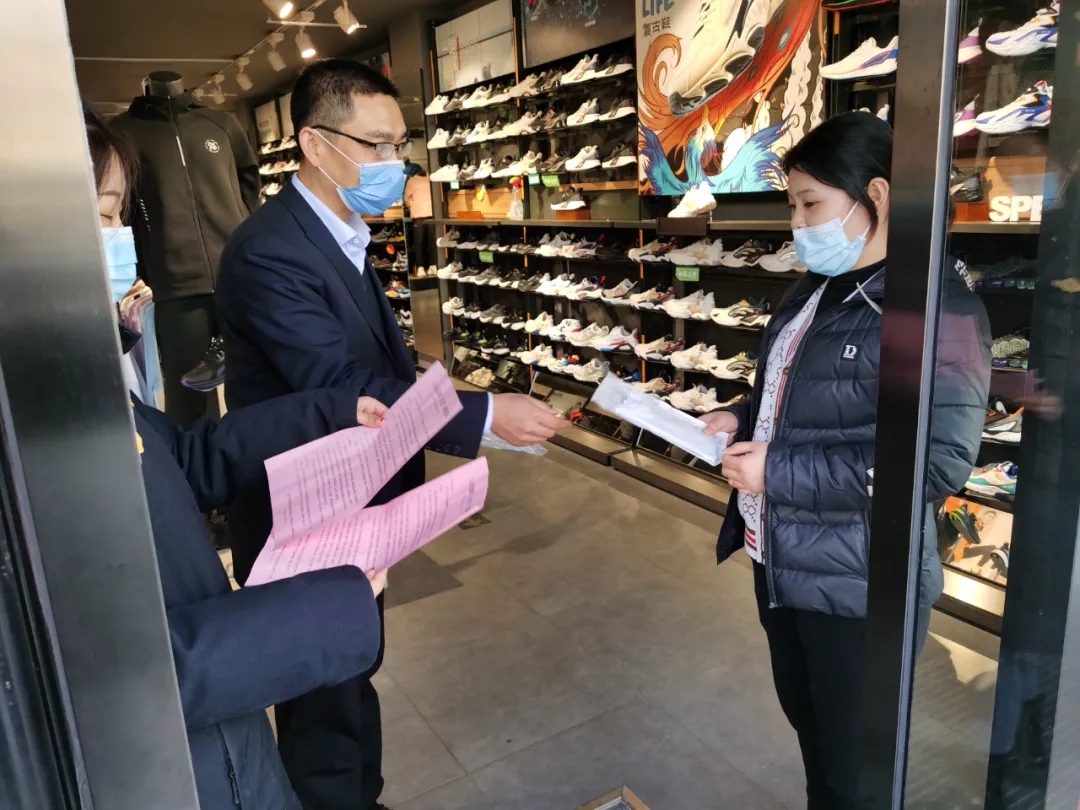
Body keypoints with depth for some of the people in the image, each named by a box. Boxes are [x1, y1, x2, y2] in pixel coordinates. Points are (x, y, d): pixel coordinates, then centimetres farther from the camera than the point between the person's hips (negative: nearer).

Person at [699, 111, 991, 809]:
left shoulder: (936, 306, -19)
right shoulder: (815, 290, 8)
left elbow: (937, 464, -26)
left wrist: (778, 470, -25)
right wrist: (742, 422, 1)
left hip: (855, 587, -8)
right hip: (781, 561, 8)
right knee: (807, 720, 27)